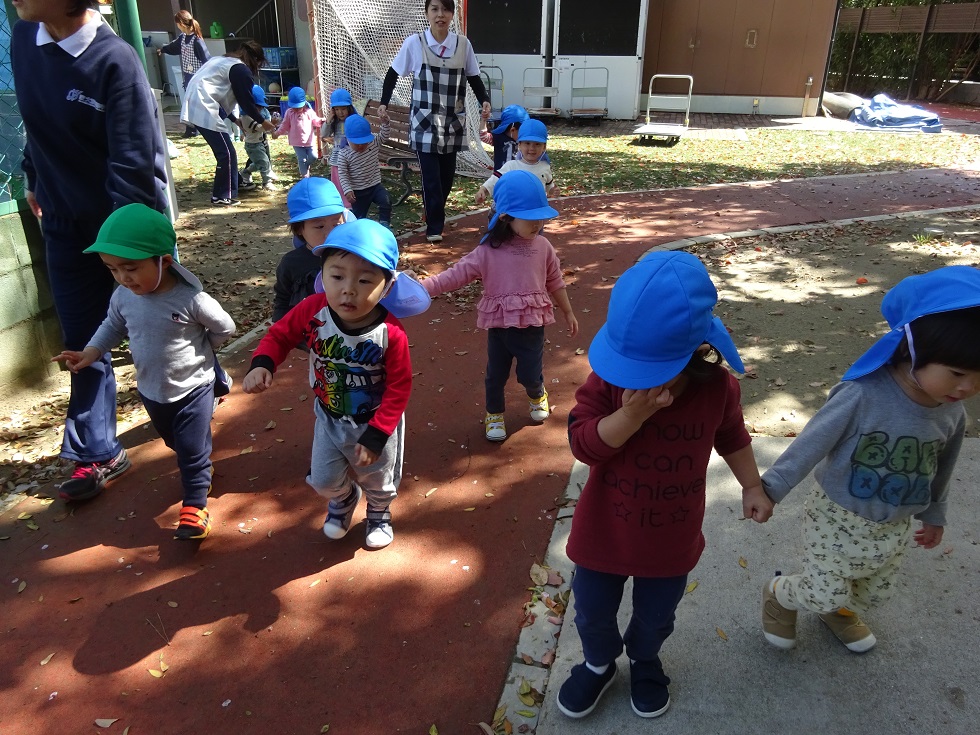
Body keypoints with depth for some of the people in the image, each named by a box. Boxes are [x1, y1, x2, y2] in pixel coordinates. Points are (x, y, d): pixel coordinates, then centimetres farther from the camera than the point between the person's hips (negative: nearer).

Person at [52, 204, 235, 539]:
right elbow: (113, 326, 8)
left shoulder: (190, 299, -26)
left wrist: (199, 347, -4)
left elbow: (224, 327, -11)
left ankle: (195, 505, 14)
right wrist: (91, 352, -6)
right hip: (151, 390, 6)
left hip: (193, 387, -6)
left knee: (193, 448, 0)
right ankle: (195, 471, 51)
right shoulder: (123, 296, -12)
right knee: (175, 443, 25)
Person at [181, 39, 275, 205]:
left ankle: (223, 192, 28)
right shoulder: (241, 69, -5)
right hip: (205, 109, -10)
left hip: (195, 106, 10)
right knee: (227, 153, -5)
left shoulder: (223, 60, 25)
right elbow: (246, 100, -4)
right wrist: (262, 121, 10)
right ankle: (223, 196, 0)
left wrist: (234, 119, 27)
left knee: (224, 151, 17)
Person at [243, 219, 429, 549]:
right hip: (330, 419, 3)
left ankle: (379, 513, 59)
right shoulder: (312, 310, -26)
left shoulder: (391, 333, -34)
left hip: (377, 423, -2)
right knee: (324, 480, 19)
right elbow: (280, 334, -6)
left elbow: (399, 388, -22)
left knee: (377, 481, 23)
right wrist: (261, 364, -26)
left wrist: (375, 436, -20)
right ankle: (343, 497, 56)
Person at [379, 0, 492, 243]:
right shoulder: (414, 43, -6)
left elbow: (474, 78, 8)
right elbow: (393, 75, 3)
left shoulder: (463, 44, 0)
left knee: (447, 174, 10)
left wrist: (485, 101, -10)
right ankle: (434, 226, 5)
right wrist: (384, 103, -7)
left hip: (452, 123, 3)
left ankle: (436, 214, 31)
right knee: (431, 176, -6)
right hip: (425, 122, -3)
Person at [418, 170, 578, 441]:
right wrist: (418, 288, -21)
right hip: (499, 325, -1)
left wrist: (568, 312, 17)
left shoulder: (543, 247, -2)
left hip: (532, 323, 1)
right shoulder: (487, 252, -10)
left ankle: (537, 395, 45)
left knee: (530, 374, 9)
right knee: (496, 374, 13)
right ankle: (494, 415, 38)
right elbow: (454, 275, -11)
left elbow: (555, 282, 9)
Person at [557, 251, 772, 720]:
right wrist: (631, 416, -39)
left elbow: (732, 438, 2)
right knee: (592, 613, 21)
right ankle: (599, 664, 53)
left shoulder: (718, 387, -18)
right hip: (604, 532, 0)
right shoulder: (608, 379, -23)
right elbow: (582, 443, -25)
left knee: (655, 618, 25)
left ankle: (645, 662, 59)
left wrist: (752, 488, 6)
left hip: (672, 539, 1)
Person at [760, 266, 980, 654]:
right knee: (825, 594, 3)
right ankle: (778, 594, 36)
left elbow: (941, 471, 7)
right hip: (837, 518, -6)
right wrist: (768, 490, -21)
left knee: (878, 591, 23)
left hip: (894, 527, 6)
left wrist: (934, 515, 21)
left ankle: (840, 612, 55)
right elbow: (811, 444, -25)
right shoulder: (863, 395, -32)